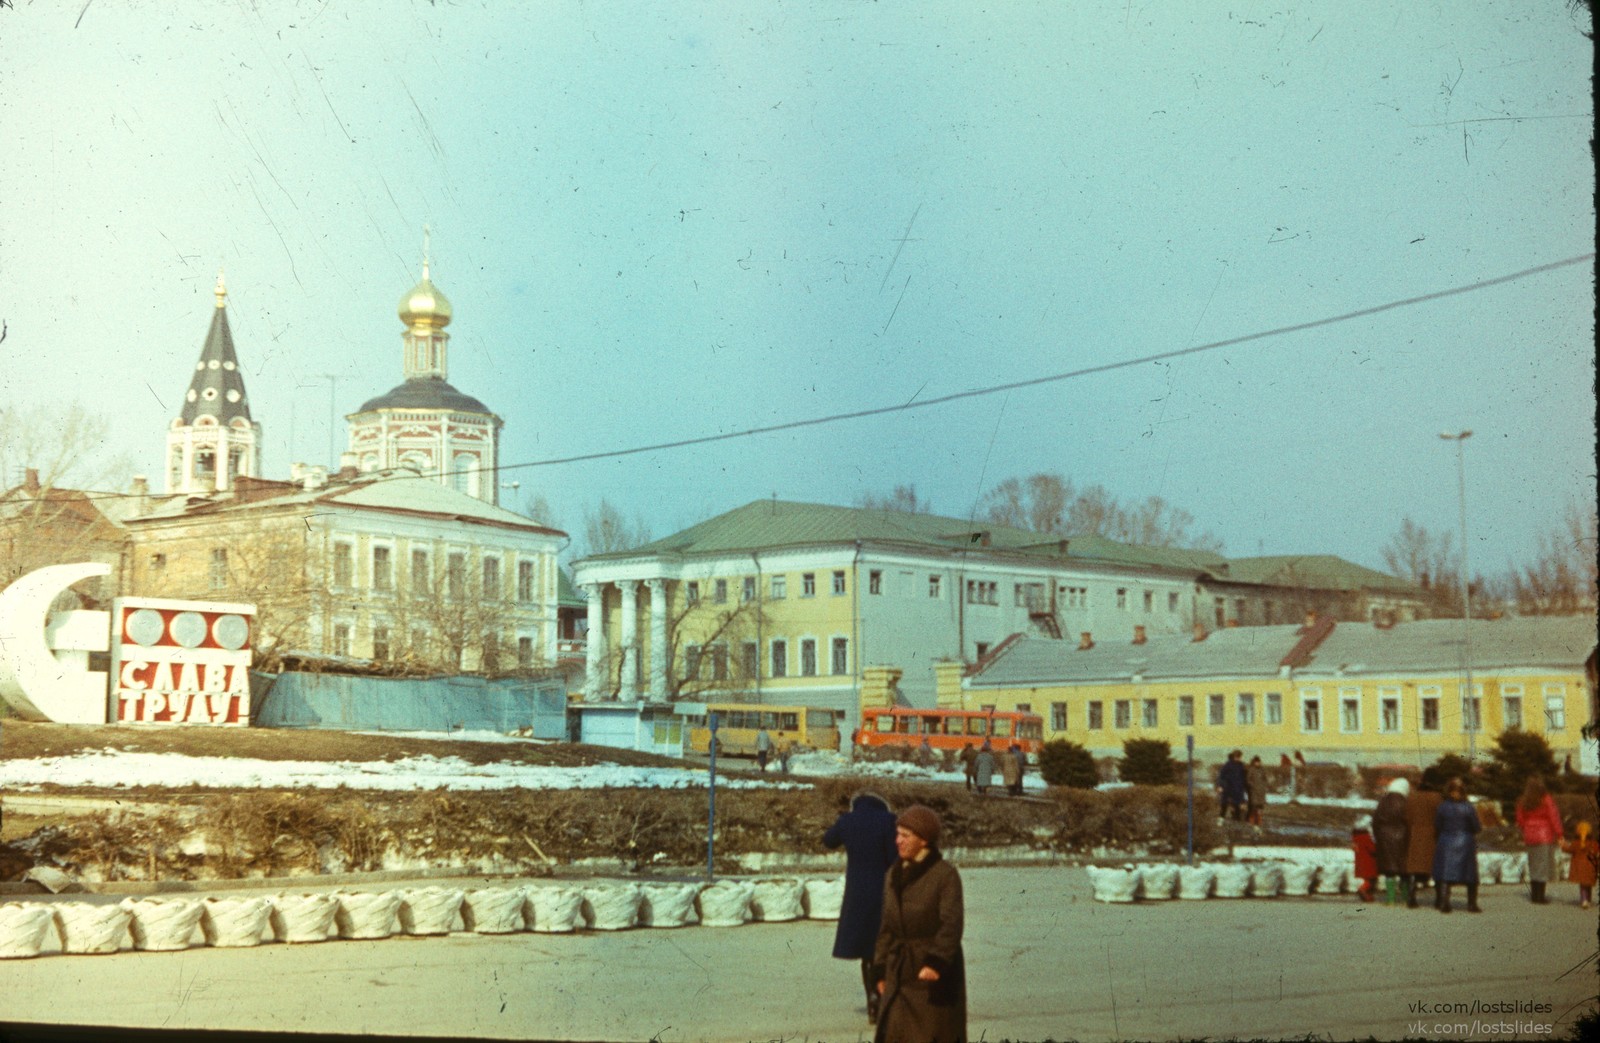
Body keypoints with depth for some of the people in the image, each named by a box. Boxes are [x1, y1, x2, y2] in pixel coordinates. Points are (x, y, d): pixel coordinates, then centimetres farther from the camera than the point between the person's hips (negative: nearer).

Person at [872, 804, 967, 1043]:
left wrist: (936, 963, -29)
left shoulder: (945, 875, -10)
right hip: (900, 974, 6)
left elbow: (952, 924, -18)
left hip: (936, 973, -6)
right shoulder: (895, 876, 10)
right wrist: (881, 971, 11)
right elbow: (887, 927, 14)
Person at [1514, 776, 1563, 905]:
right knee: (1543, 865, 0)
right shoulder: (1546, 799, -12)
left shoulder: (1522, 801, 2)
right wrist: (1559, 835, -7)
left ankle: (1534, 895, 16)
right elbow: (1554, 817, -12)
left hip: (1530, 836, 5)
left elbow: (1520, 820, 8)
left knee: (1533, 865, 13)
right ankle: (1540, 897, -1)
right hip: (1545, 836, -5)